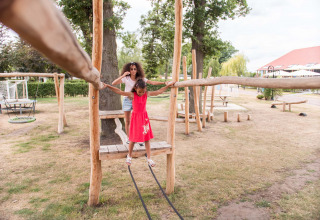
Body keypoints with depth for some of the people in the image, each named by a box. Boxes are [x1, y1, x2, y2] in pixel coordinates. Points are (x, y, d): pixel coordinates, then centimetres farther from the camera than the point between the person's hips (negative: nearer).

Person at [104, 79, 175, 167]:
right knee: (133, 138, 5)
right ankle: (129, 156, 28)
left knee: (147, 138, 5)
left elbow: (159, 91, 7)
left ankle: (149, 158, 16)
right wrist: (108, 86, -21)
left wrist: (167, 85, 5)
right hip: (135, 117, -3)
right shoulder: (132, 95, -11)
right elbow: (119, 92, -15)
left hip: (144, 117, 3)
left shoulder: (147, 94, -2)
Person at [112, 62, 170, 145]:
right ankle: (129, 138, 25)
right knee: (127, 121, 8)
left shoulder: (140, 78, -6)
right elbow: (113, 83, -20)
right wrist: (122, 76, -31)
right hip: (127, 100, -1)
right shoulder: (126, 78, -11)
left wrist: (164, 83, -23)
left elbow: (152, 82, -12)